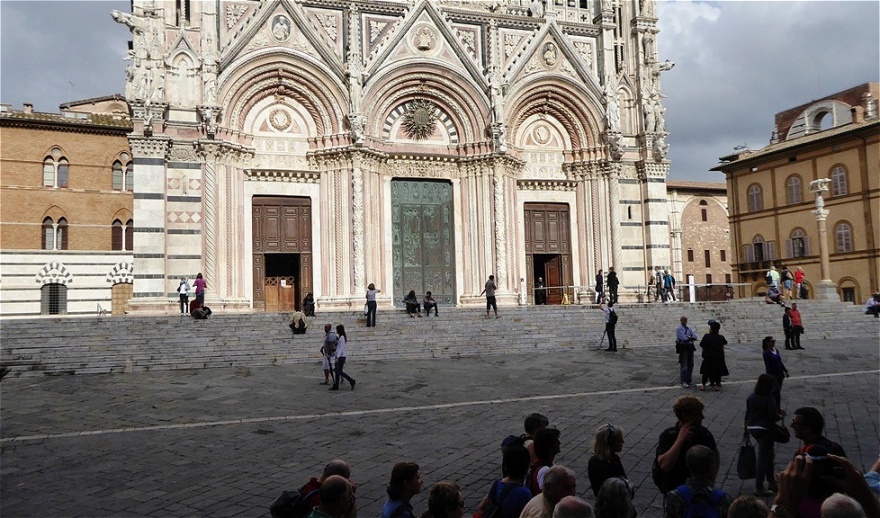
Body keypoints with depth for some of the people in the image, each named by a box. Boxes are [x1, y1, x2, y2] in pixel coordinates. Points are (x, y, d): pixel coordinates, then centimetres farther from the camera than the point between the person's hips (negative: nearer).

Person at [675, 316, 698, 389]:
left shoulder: (689, 329, 17)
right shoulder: (679, 329, -4)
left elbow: (695, 337, 3)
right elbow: (683, 338, -17)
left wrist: (688, 338, -14)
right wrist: (691, 338, -3)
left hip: (690, 348, 7)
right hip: (683, 348, -7)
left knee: (690, 365, 9)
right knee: (683, 365, -8)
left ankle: (689, 381, 18)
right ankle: (683, 382, -5)